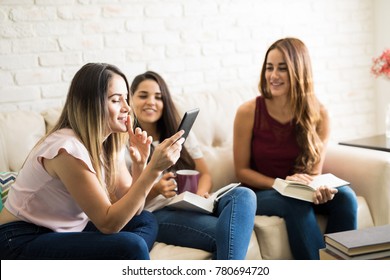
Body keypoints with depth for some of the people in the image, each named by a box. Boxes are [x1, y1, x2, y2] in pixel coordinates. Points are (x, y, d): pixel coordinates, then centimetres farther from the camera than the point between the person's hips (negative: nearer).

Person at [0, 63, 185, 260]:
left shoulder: (109, 142, 1)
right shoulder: (68, 148, -25)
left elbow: (132, 210, 1)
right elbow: (108, 224, -26)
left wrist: (140, 165, -16)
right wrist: (154, 168, -31)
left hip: (63, 233, 9)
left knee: (146, 221, -1)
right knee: (130, 246, -25)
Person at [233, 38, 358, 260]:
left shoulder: (318, 114, -6)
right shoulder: (248, 112, -12)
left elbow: (315, 171, -2)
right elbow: (242, 170, -5)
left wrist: (319, 189, -26)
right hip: (262, 193, -2)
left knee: (344, 196, -26)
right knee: (297, 203, -33)